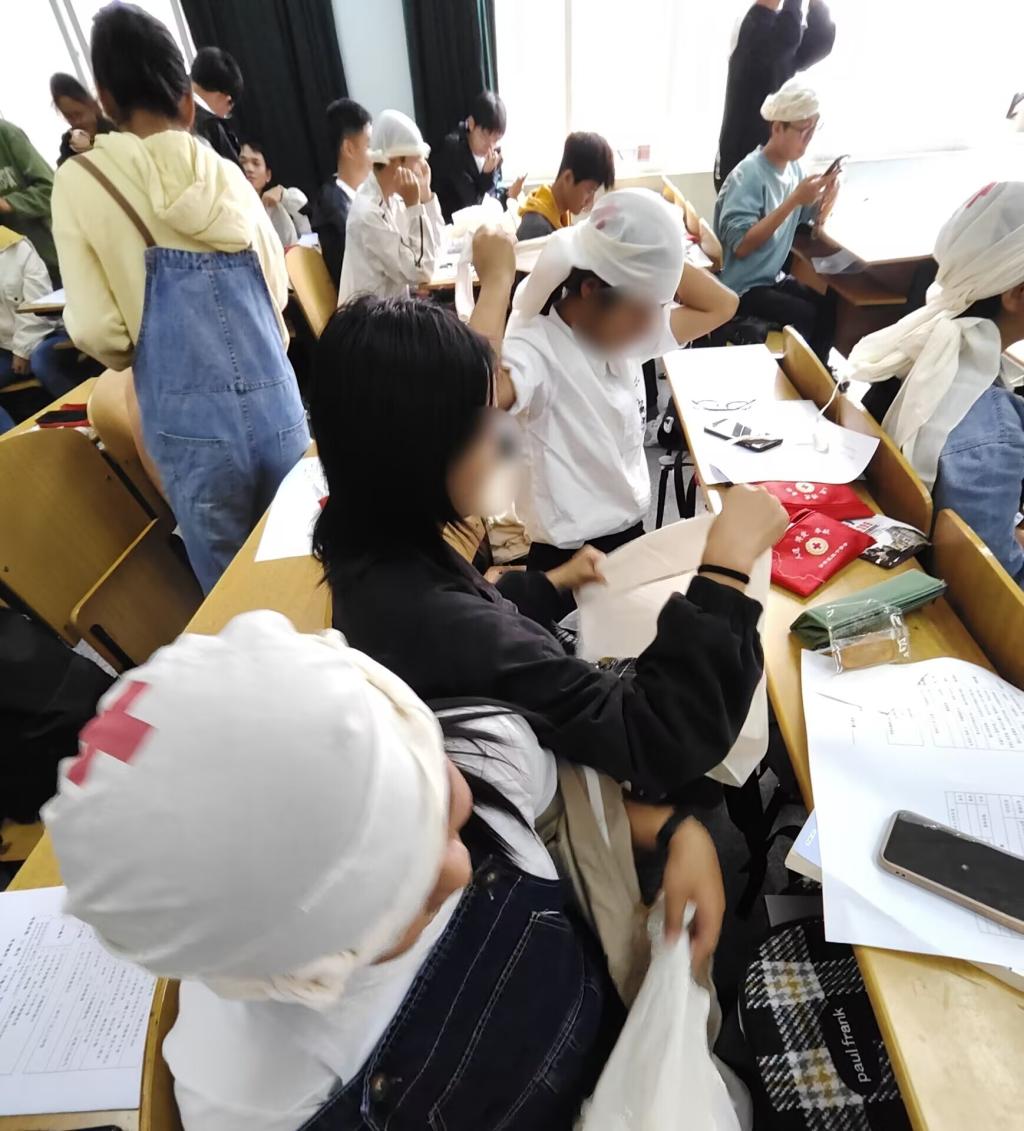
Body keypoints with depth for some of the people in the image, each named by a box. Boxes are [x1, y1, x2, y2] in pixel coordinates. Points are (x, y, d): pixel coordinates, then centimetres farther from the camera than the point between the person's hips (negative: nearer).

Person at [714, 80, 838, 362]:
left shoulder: (793, 167, 6)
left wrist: (828, 194, -11)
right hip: (740, 287, -7)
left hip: (773, 277, 7)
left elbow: (813, 220, 11)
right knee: (805, 316, -21)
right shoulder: (749, 174, -17)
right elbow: (740, 246, -28)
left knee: (827, 307, -11)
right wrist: (794, 199, -28)